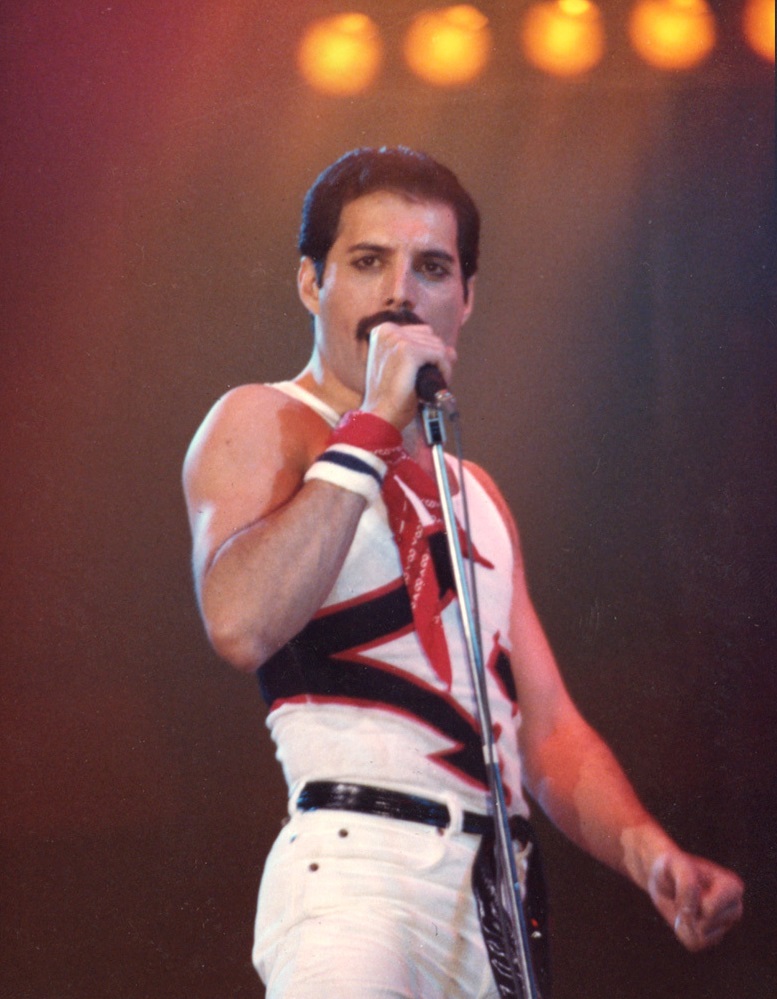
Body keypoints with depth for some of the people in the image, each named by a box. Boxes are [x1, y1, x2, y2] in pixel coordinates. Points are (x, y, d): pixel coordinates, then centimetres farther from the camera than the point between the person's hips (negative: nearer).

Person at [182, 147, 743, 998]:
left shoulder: (474, 496, 26)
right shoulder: (262, 424, 5)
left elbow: (549, 735, 22)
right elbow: (240, 624, -16)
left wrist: (650, 853, 3)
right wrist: (372, 425, -10)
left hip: (495, 900, 7)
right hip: (357, 865, -6)